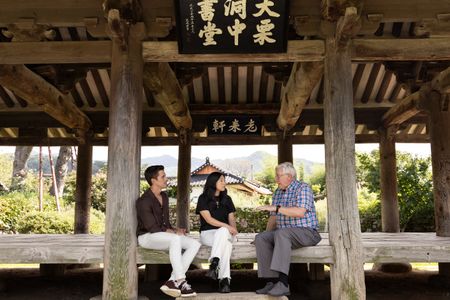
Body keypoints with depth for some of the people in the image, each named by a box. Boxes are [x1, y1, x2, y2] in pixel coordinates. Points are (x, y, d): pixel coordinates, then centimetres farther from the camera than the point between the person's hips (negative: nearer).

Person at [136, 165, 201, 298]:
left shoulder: (164, 196, 11)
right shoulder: (144, 201, -16)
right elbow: (152, 228, -19)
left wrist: (176, 230, -4)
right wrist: (174, 232, -19)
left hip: (164, 236, 8)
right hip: (146, 237, -8)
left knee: (195, 244, -13)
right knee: (175, 239, -38)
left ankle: (172, 282, -20)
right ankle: (181, 282, -34)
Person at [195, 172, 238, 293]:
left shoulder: (227, 199, 14)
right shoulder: (203, 198, 0)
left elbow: (231, 218, 10)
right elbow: (208, 219, -11)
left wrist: (233, 229, -14)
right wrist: (227, 226, -22)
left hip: (225, 233, 3)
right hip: (208, 233, -3)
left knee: (223, 232, -37)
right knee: (226, 244, -37)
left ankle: (214, 264, -43)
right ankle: (224, 279, -41)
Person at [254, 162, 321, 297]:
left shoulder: (303, 188, -7)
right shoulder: (277, 193, 17)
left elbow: (300, 212, -22)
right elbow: (273, 217, 18)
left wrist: (275, 208, -23)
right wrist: (267, 235, 4)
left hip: (306, 232, -7)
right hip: (284, 233, 7)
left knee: (281, 234, -36)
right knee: (260, 238, -17)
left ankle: (283, 284, -42)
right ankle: (272, 282, -23)